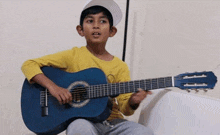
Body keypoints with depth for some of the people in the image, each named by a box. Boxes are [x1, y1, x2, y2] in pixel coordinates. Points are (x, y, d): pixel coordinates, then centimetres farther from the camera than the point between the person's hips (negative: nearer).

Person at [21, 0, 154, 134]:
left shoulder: (120, 67, 4)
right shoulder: (73, 56, -1)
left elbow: (125, 108, 3)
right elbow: (29, 65, -3)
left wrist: (133, 102, -21)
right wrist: (53, 87, -18)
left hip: (111, 120, 3)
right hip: (80, 119, -3)